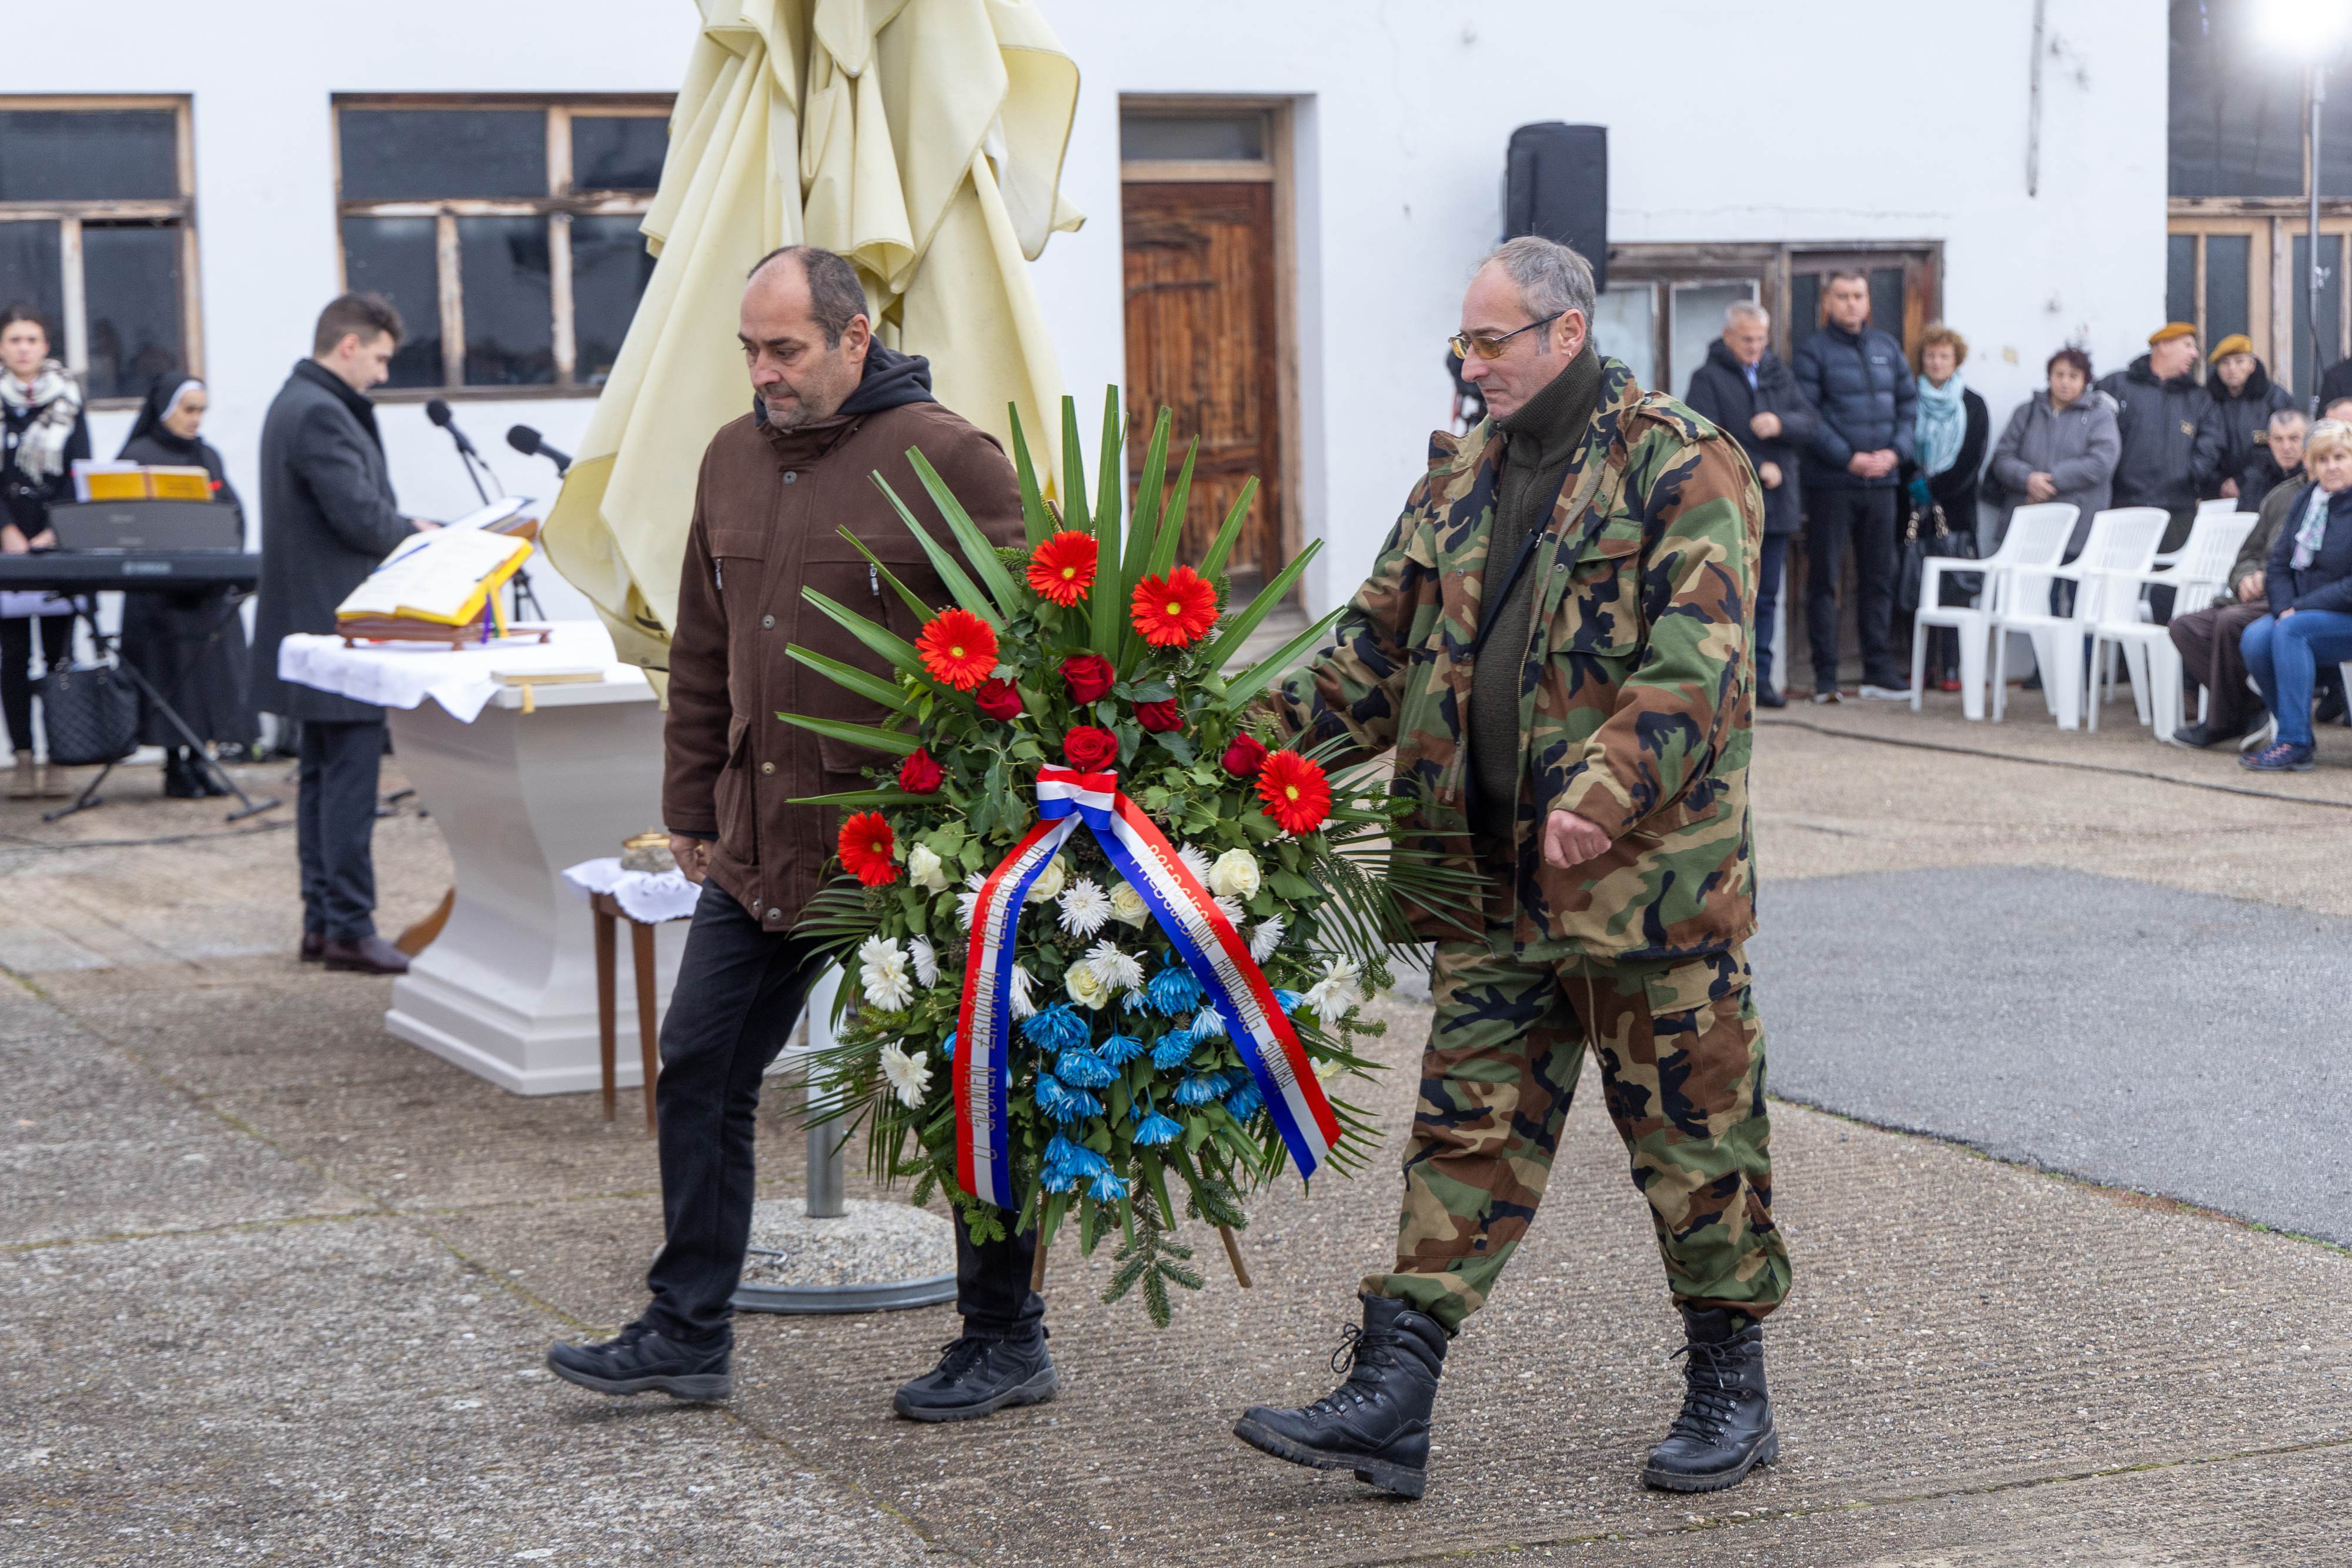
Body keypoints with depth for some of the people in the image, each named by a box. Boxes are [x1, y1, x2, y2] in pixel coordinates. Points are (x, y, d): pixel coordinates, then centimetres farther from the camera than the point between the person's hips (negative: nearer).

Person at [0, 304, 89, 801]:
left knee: (59, 650, -2)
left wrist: (52, 532, -8)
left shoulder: (67, 400, 7)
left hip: (58, 543, 0)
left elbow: (80, 474, 3)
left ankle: (58, 760, 0)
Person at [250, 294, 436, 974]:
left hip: (313, 628, 11)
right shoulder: (322, 413, -18)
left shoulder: (295, 403, 16)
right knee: (350, 778, -8)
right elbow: (360, 517, -22)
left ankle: (322, 920, 19)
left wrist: (403, 526, 11)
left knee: (325, 777, 14)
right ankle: (349, 928, -5)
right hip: (340, 625, -11)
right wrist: (415, 531, -3)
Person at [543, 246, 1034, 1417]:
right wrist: (692, 807, 16)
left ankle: (1006, 1341, 18)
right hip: (758, 848, 7)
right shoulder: (733, 461, 11)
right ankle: (687, 1333, 18)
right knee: (699, 1071, 7)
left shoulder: (946, 460, -10)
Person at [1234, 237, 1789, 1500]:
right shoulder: (1459, 480, 13)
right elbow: (1377, 647, 15)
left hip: (1648, 874, -6)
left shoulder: (1680, 468, -8)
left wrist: (1606, 792, -30)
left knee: (1691, 1130, 6)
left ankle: (1730, 1390, 20)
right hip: (1491, 877, 6)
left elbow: (1695, 660, -18)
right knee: (1466, 1125, 6)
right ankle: (1390, 1396, 6)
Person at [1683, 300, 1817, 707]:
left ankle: (1760, 678, 13)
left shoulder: (1779, 375, 15)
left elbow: (1811, 421, 7)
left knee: (1766, 597, 8)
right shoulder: (1708, 379, -2)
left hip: (1777, 504, 6)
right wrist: (1757, 469, -14)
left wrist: (1781, 424, -14)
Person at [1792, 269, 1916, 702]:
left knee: (1879, 577, 9)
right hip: (1830, 483, -5)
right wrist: (1849, 458, -17)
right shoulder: (1813, 351, -3)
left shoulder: (1887, 347, 12)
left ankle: (1878, 671, 16)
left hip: (1881, 481, 5)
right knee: (1823, 578, -2)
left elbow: (1909, 402, 13)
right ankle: (1825, 677, 1)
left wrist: (1896, 451, -4)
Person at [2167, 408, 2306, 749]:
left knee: (2231, 622, -32)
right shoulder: (2278, 496, 25)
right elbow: (2249, 555, 27)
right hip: (2263, 598, 9)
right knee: (2184, 627, -8)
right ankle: (2249, 709, -13)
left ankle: (2222, 722, -17)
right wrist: (2245, 578, 3)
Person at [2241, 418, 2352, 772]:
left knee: (2291, 631, -32)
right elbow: (2279, 564, 8)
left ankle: (2294, 744, -30)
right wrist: (2283, 607, -11)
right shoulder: (2305, 499, 10)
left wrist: (2299, 609, -19)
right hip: (2301, 609, 6)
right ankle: (2297, 735, -11)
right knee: (2255, 639, -23)